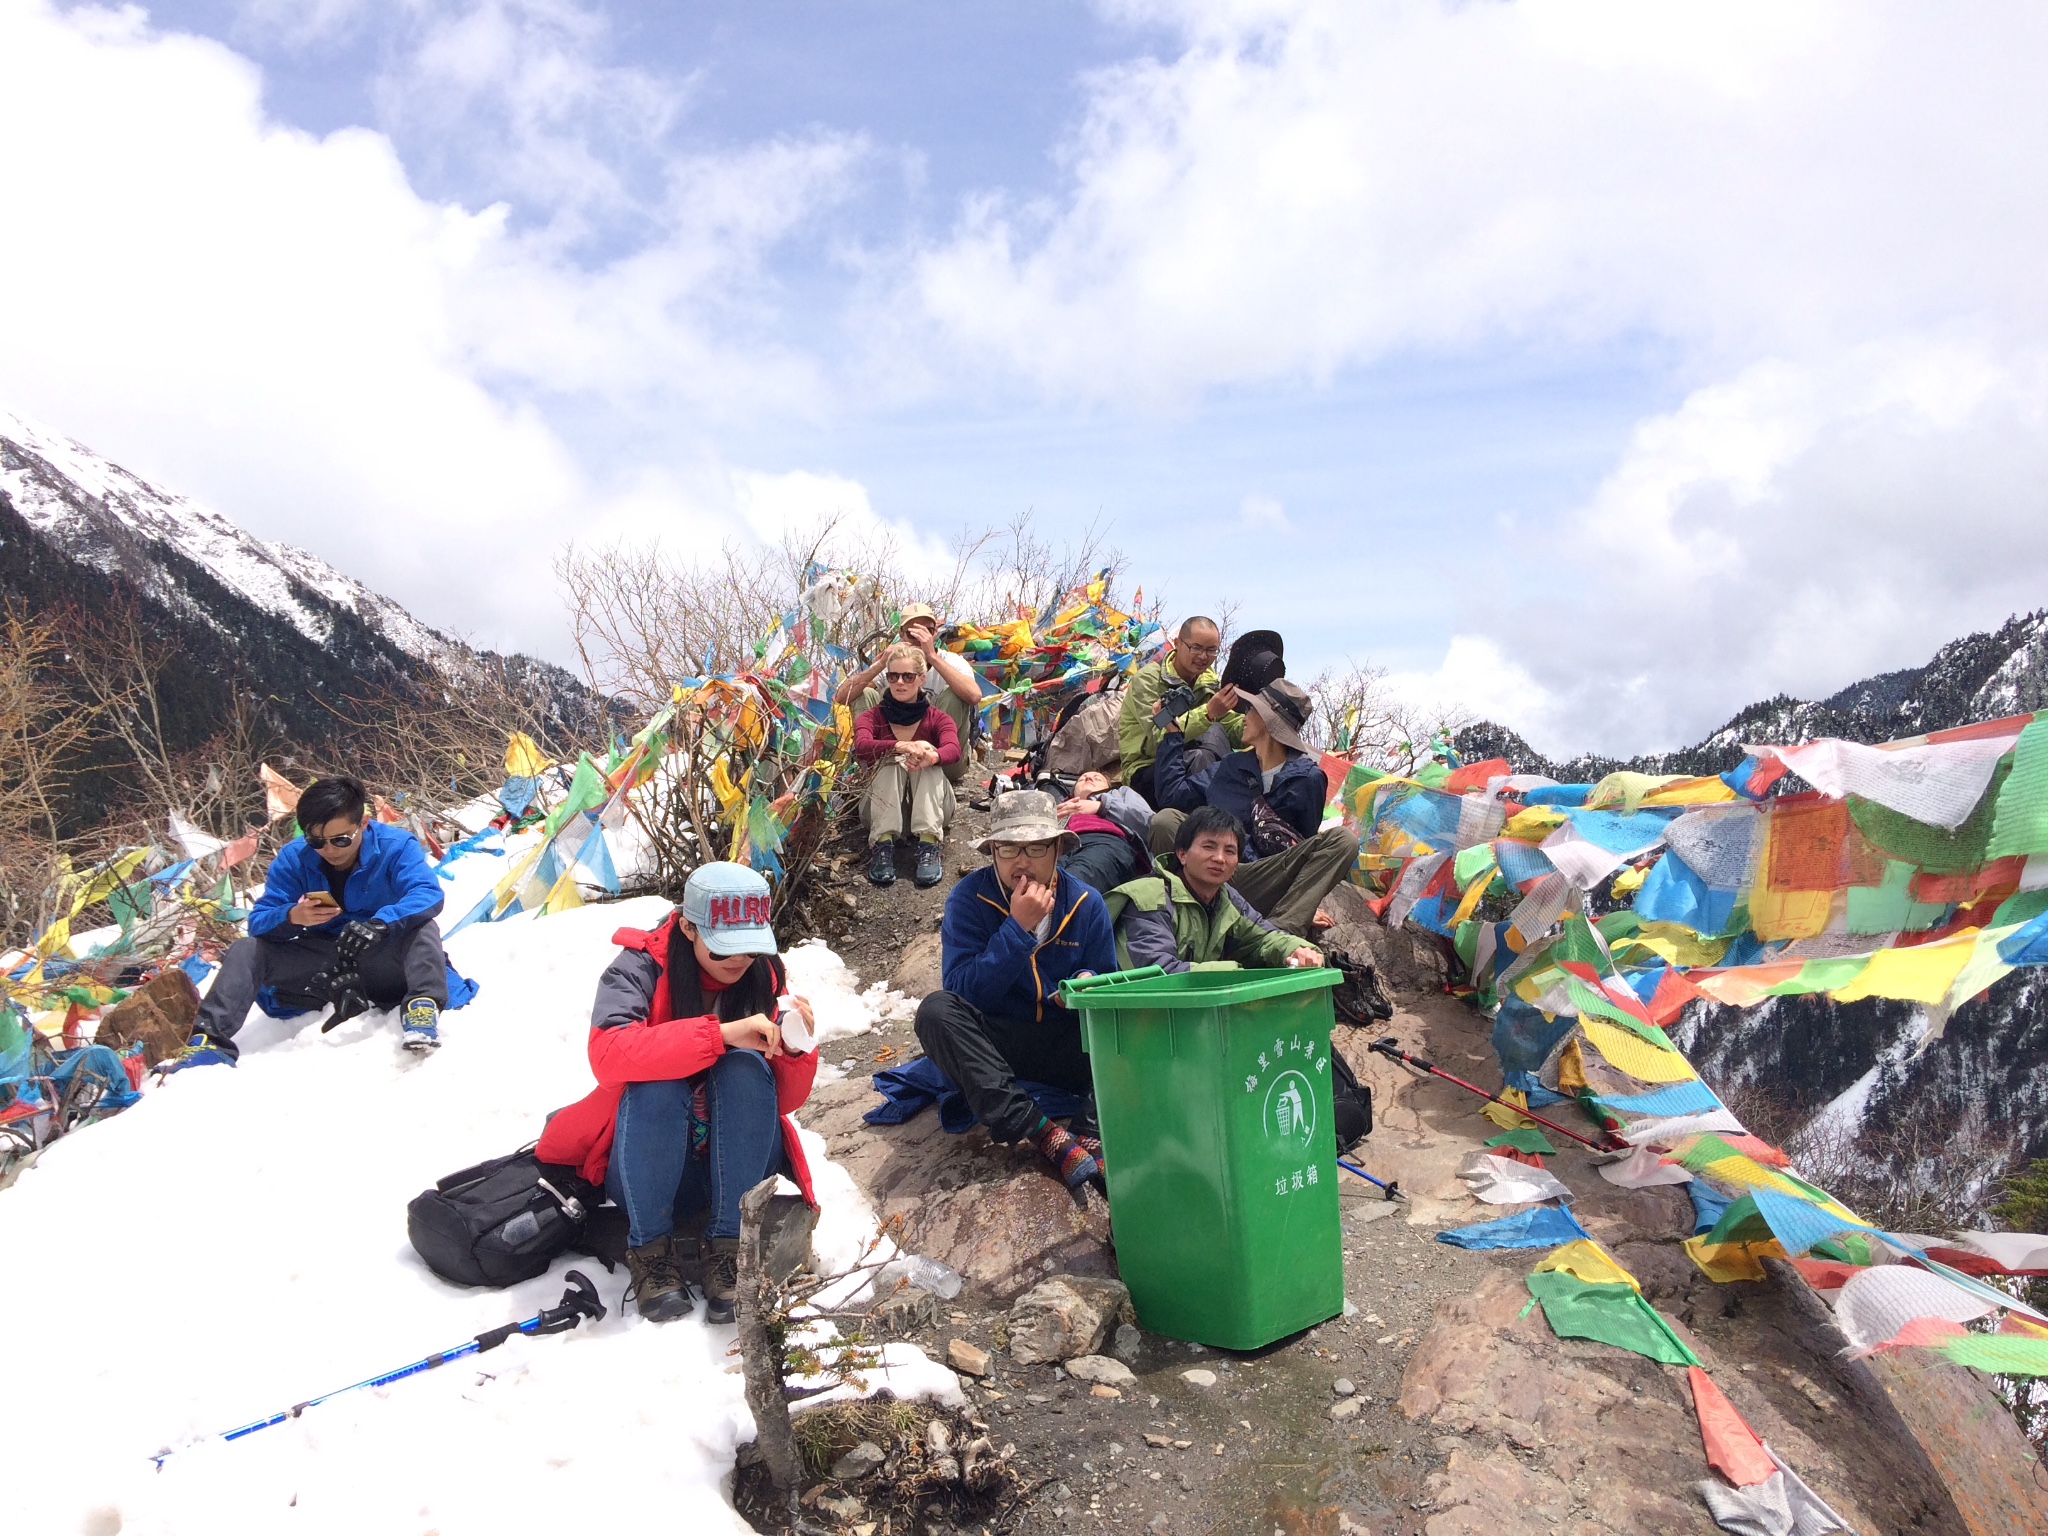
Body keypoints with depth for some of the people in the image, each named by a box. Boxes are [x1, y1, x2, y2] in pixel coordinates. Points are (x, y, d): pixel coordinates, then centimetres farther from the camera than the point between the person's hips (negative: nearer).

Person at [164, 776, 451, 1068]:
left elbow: (428, 894, -29)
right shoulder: (293, 857, -6)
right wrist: (292, 917, -32)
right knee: (245, 950, -12)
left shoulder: (396, 846, -14)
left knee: (423, 928, -32)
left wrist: (380, 923, -48)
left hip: (383, 961, -3)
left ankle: (423, 1005, -47)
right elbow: (259, 921, -8)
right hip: (321, 965, 4)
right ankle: (211, 1039, -23)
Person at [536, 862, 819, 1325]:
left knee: (746, 1069, -26)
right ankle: (650, 1248, -18)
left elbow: (785, 1101, -4)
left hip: (738, 1165, 2)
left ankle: (729, 1247, -23)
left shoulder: (765, 976, -4)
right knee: (655, 1084, -32)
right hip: (647, 1170, -2)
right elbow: (607, 1052, -34)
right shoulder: (641, 967, -13)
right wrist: (720, 1033, -41)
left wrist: (797, 1049, -25)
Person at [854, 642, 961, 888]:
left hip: (931, 807, 0)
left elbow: (953, 750, -21)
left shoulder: (937, 719, 3)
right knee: (892, 762, -27)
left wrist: (931, 757, -45)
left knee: (928, 762, -27)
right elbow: (861, 747, -22)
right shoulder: (872, 717, 3)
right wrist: (902, 746, -42)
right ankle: (883, 846, -42)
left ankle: (929, 846, -42)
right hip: (882, 808, 0)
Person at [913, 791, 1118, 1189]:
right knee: (936, 1010, -32)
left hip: (1066, 1047, 2)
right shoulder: (969, 899, -8)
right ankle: (1043, 1133, -37)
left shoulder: (1086, 903, 0)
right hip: (993, 1047, -1)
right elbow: (962, 991, -16)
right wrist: (1018, 929, -23)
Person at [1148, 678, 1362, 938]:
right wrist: (1173, 734, 21)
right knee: (1166, 820, -22)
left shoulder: (1308, 777, 9)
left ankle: (1282, 927, -39)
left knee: (1344, 839, -22)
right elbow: (1173, 794, 16)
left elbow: (1306, 843, 12)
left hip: (1261, 883, -2)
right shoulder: (1233, 766, 19)